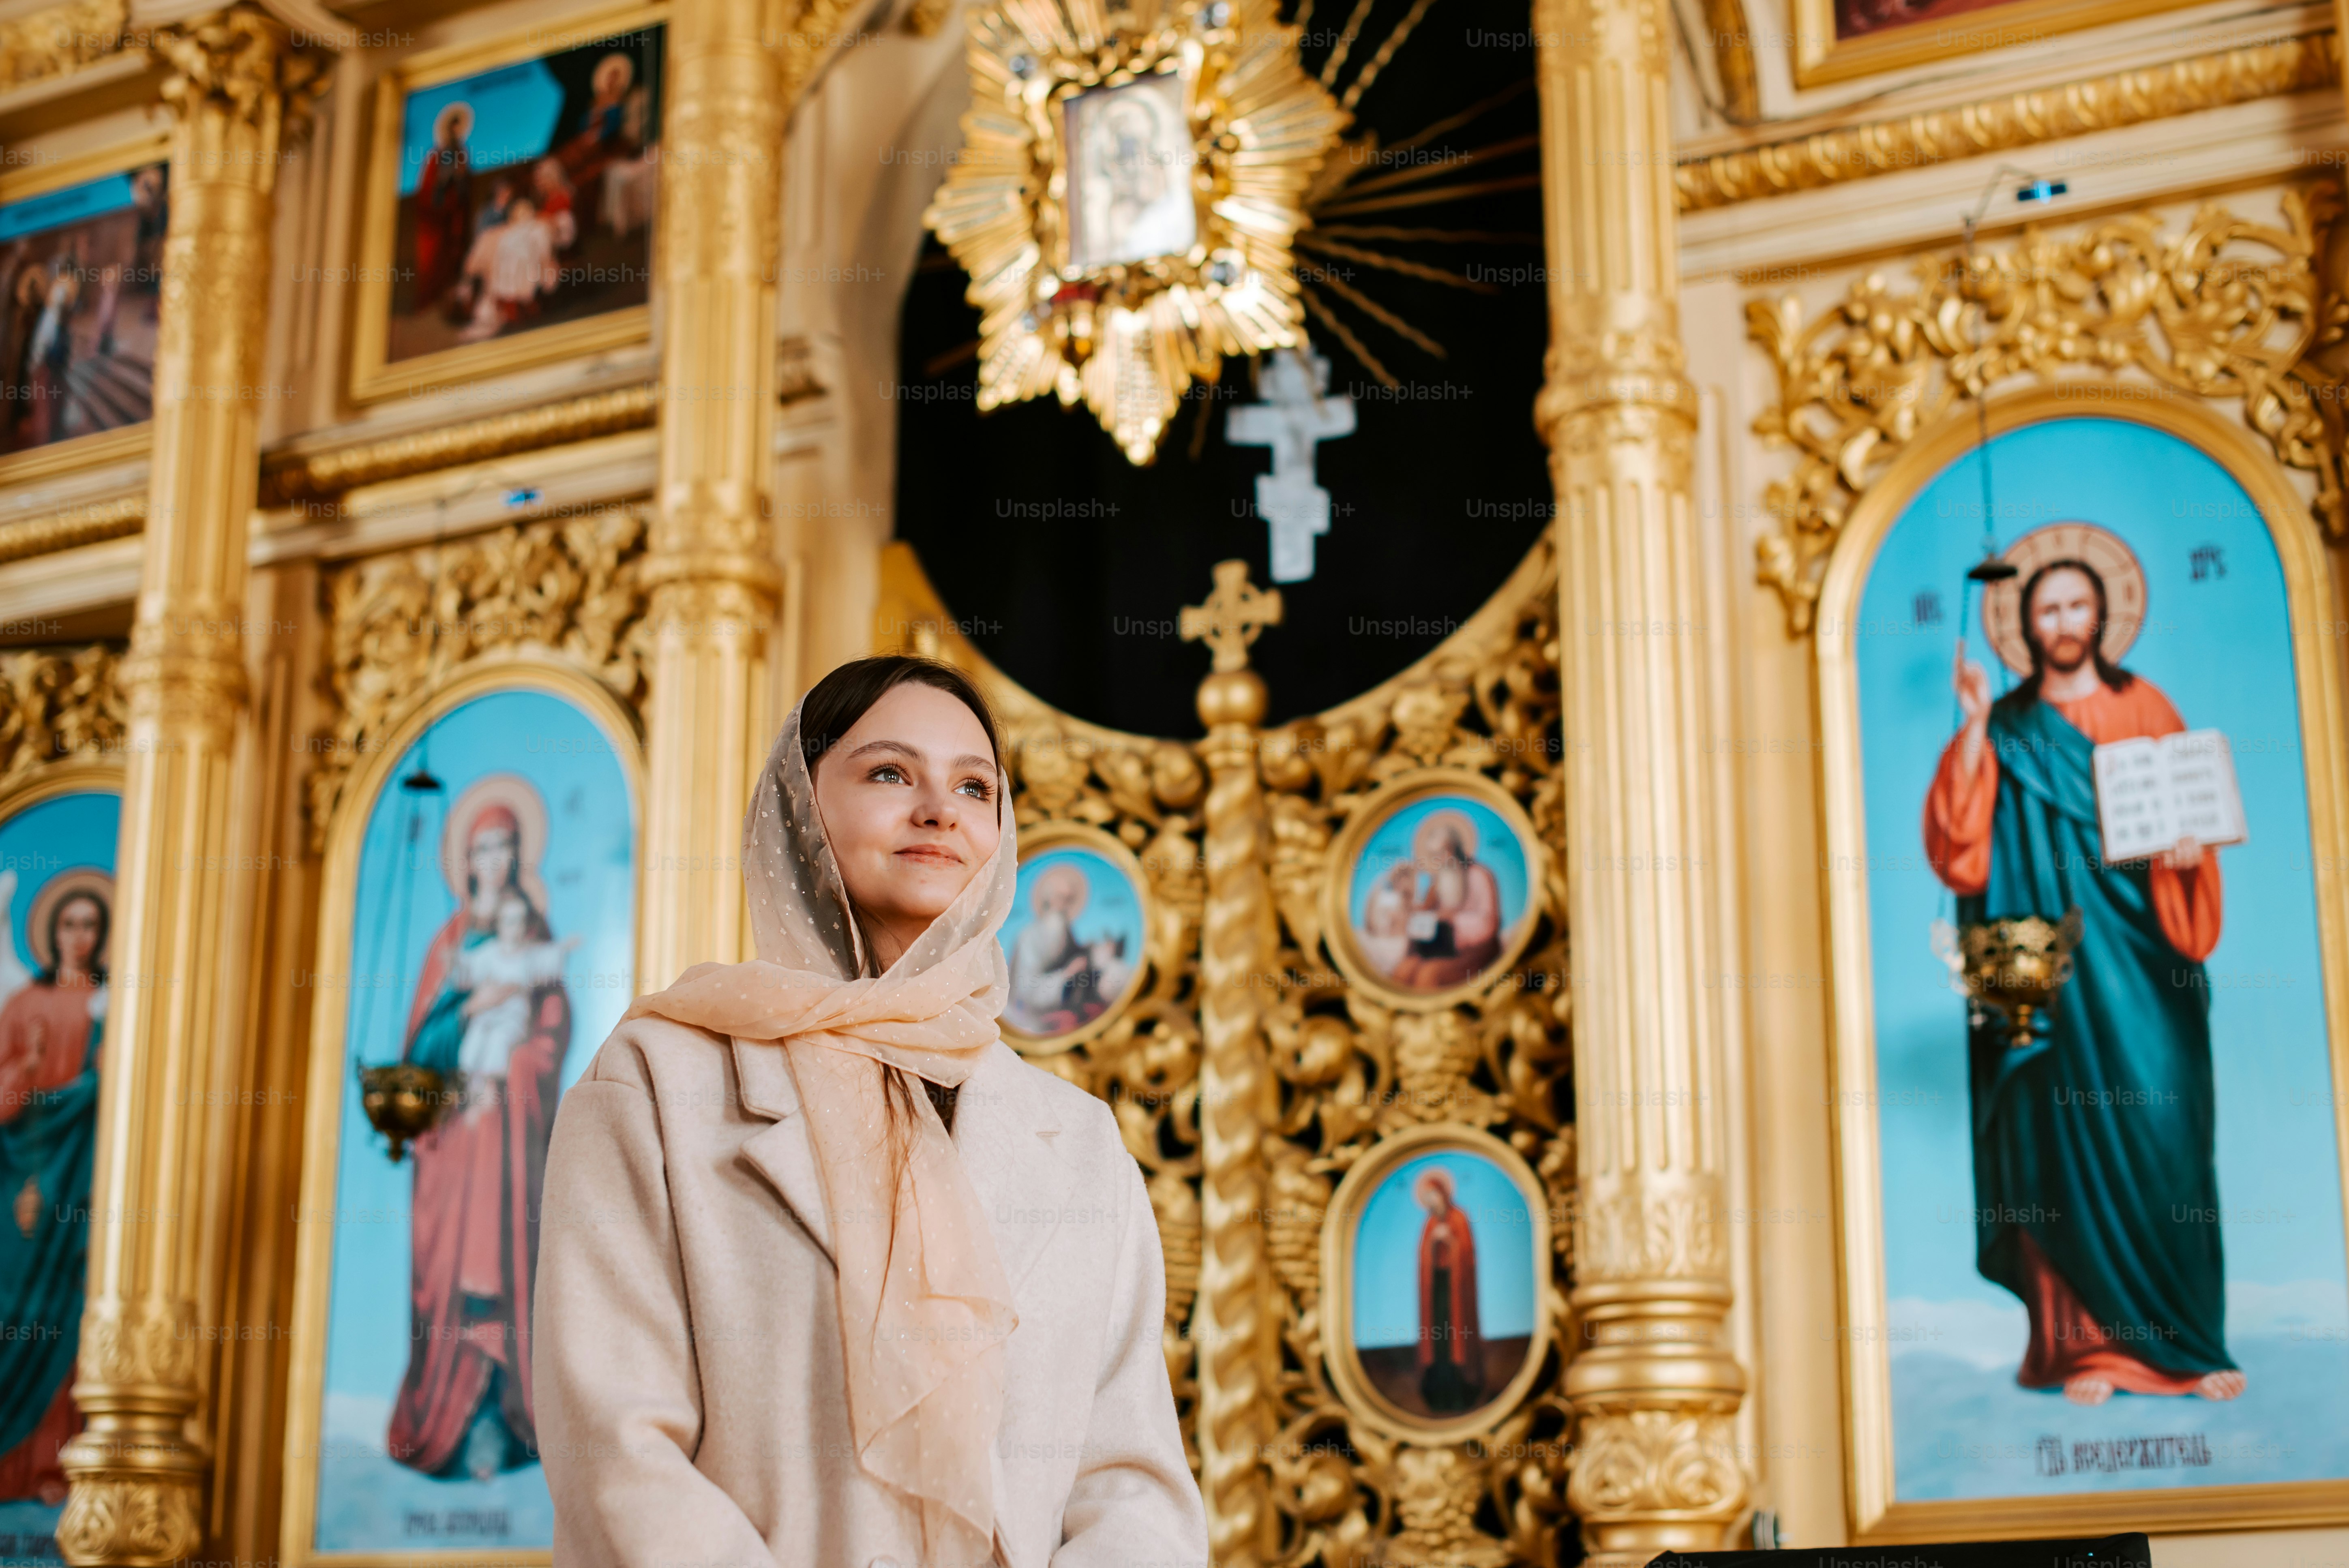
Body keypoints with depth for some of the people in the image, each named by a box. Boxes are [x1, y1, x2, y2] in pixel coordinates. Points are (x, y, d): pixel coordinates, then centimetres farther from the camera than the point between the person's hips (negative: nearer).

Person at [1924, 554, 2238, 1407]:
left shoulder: (2144, 707, 12)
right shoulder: (2007, 729, 10)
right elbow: (1959, 843, -1)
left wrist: (2186, 850, -13)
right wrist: (1975, 728, -8)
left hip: (2137, 961, 0)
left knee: (2161, 1132, -6)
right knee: (2069, 1139, -4)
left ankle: (2184, 1340, 1)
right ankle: (2085, 1344, -1)